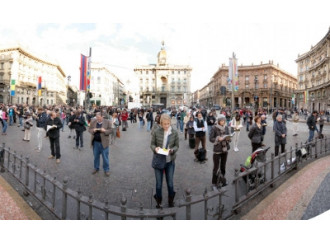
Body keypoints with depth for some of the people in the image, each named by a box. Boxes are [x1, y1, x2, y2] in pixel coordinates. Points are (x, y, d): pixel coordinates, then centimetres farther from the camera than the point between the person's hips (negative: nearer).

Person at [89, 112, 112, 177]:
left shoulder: (107, 122, -8)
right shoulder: (93, 121, 2)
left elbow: (110, 130, -6)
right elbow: (89, 129, 6)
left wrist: (105, 131, -24)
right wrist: (93, 130, -16)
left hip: (104, 142, -3)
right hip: (95, 142, 3)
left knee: (105, 157, 6)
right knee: (96, 156, 17)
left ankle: (106, 170, 20)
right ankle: (96, 168, 35)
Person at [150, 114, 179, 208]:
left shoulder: (174, 133, -6)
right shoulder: (156, 132, -8)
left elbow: (177, 146, 1)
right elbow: (152, 144, 1)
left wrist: (172, 150, -19)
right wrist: (155, 148, -20)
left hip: (170, 161, 0)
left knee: (170, 182, 12)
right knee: (158, 183, 10)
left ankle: (171, 200, 38)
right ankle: (158, 202, 34)